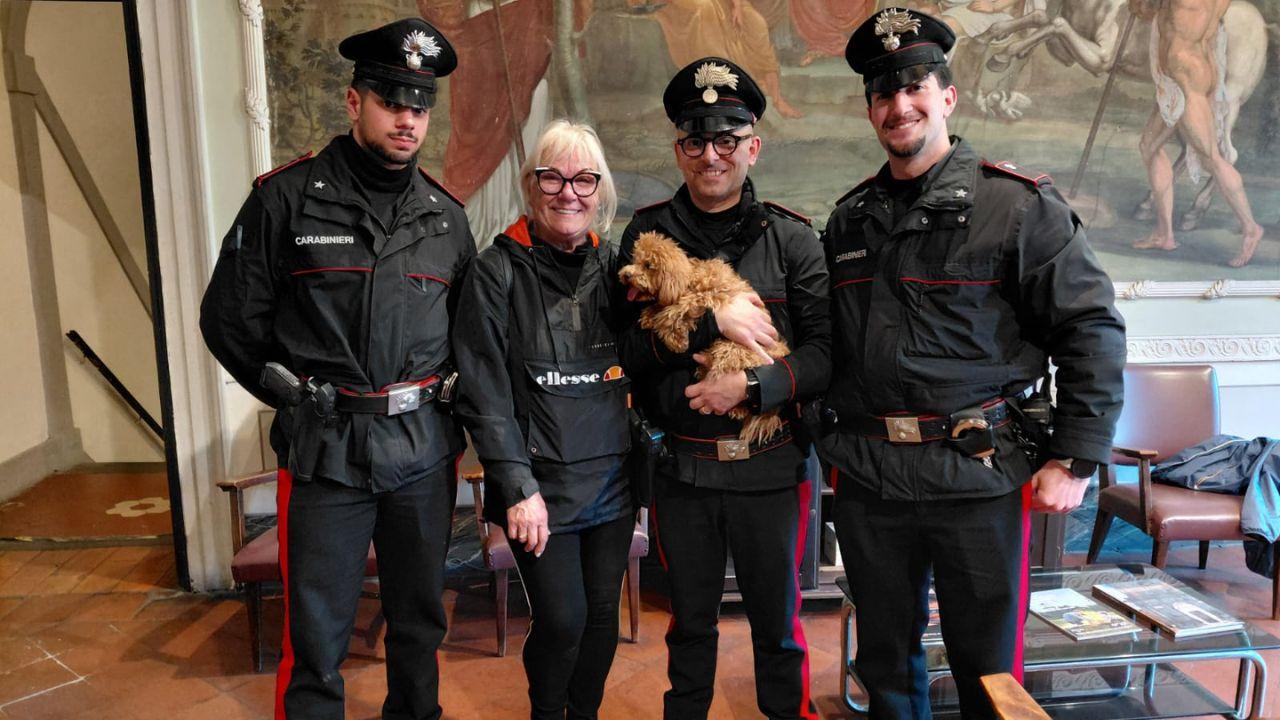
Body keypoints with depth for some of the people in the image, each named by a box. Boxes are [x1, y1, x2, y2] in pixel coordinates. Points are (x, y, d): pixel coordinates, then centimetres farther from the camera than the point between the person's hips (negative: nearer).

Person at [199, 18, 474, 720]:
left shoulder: (446, 216, 7)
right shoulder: (287, 197, -4)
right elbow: (229, 319, 0)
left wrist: (439, 395, 7)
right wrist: (300, 397, 2)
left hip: (425, 449, 4)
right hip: (326, 451, -3)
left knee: (420, 621, 17)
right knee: (316, 640, 4)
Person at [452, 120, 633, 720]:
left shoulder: (611, 266, 7)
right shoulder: (498, 270, -7)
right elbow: (484, 393, -11)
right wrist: (518, 488, -15)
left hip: (612, 480, 5)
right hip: (540, 484, -4)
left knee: (602, 614, 13)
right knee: (562, 621, -2)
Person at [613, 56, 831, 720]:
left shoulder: (790, 237, -1)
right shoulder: (647, 235, 1)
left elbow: (826, 348, -6)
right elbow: (628, 349, -7)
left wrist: (752, 387, -19)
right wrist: (714, 322, -18)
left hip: (770, 467, -1)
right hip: (681, 466, 1)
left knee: (777, 625, 14)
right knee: (690, 622, 19)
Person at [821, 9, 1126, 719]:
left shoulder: (1018, 203, -5)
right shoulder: (848, 219, 10)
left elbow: (1093, 329, -6)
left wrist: (1074, 461, -10)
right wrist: (832, 444, 15)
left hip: (977, 475, -4)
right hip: (866, 476, 4)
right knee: (884, 660, 18)